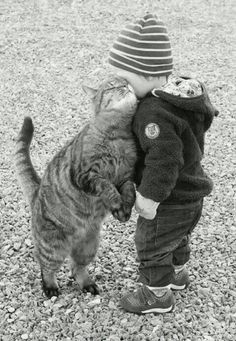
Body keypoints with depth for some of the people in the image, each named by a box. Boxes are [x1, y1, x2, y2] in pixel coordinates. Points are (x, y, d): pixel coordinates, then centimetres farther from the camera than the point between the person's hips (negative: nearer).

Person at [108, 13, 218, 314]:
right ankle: (178, 274, 53)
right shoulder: (181, 95, -5)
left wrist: (149, 197, -28)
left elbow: (165, 159, -37)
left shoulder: (154, 112, -33)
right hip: (189, 192, 9)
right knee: (175, 238, 30)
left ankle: (158, 296, 33)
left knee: (151, 246, 13)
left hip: (170, 201, -9)